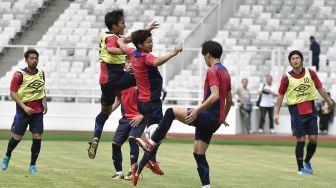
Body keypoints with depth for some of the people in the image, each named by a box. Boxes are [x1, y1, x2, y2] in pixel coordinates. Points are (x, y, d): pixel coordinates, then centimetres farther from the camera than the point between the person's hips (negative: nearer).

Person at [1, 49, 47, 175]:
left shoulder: (41, 73, 6)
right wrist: (24, 107, -20)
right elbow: (13, 93, -13)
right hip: (23, 110, -4)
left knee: (37, 137, -4)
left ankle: (33, 165, 5)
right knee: (17, 137, 3)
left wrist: (44, 102, 9)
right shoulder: (19, 75, -11)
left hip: (38, 111, 4)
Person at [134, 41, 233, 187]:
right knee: (199, 155, 11)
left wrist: (197, 110, -29)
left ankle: (151, 145, -7)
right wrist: (223, 118, 35)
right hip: (215, 120, 9)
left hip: (208, 116, -9)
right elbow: (229, 99, 25)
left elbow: (215, 95, -25)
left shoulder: (212, 71, -11)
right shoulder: (225, 72, 17)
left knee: (171, 112, -7)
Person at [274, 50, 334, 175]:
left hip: (310, 110, 3)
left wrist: (329, 101, 2)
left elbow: (320, 88, 6)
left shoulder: (310, 73, 0)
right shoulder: (287, 78, -6)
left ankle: (307, 161, 26)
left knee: (313, 139, 1)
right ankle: (300, 168, 10)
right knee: (300, 140, -2)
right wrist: (276, 113, -4)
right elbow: (281, 95, 0)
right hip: (296, 111, -3)